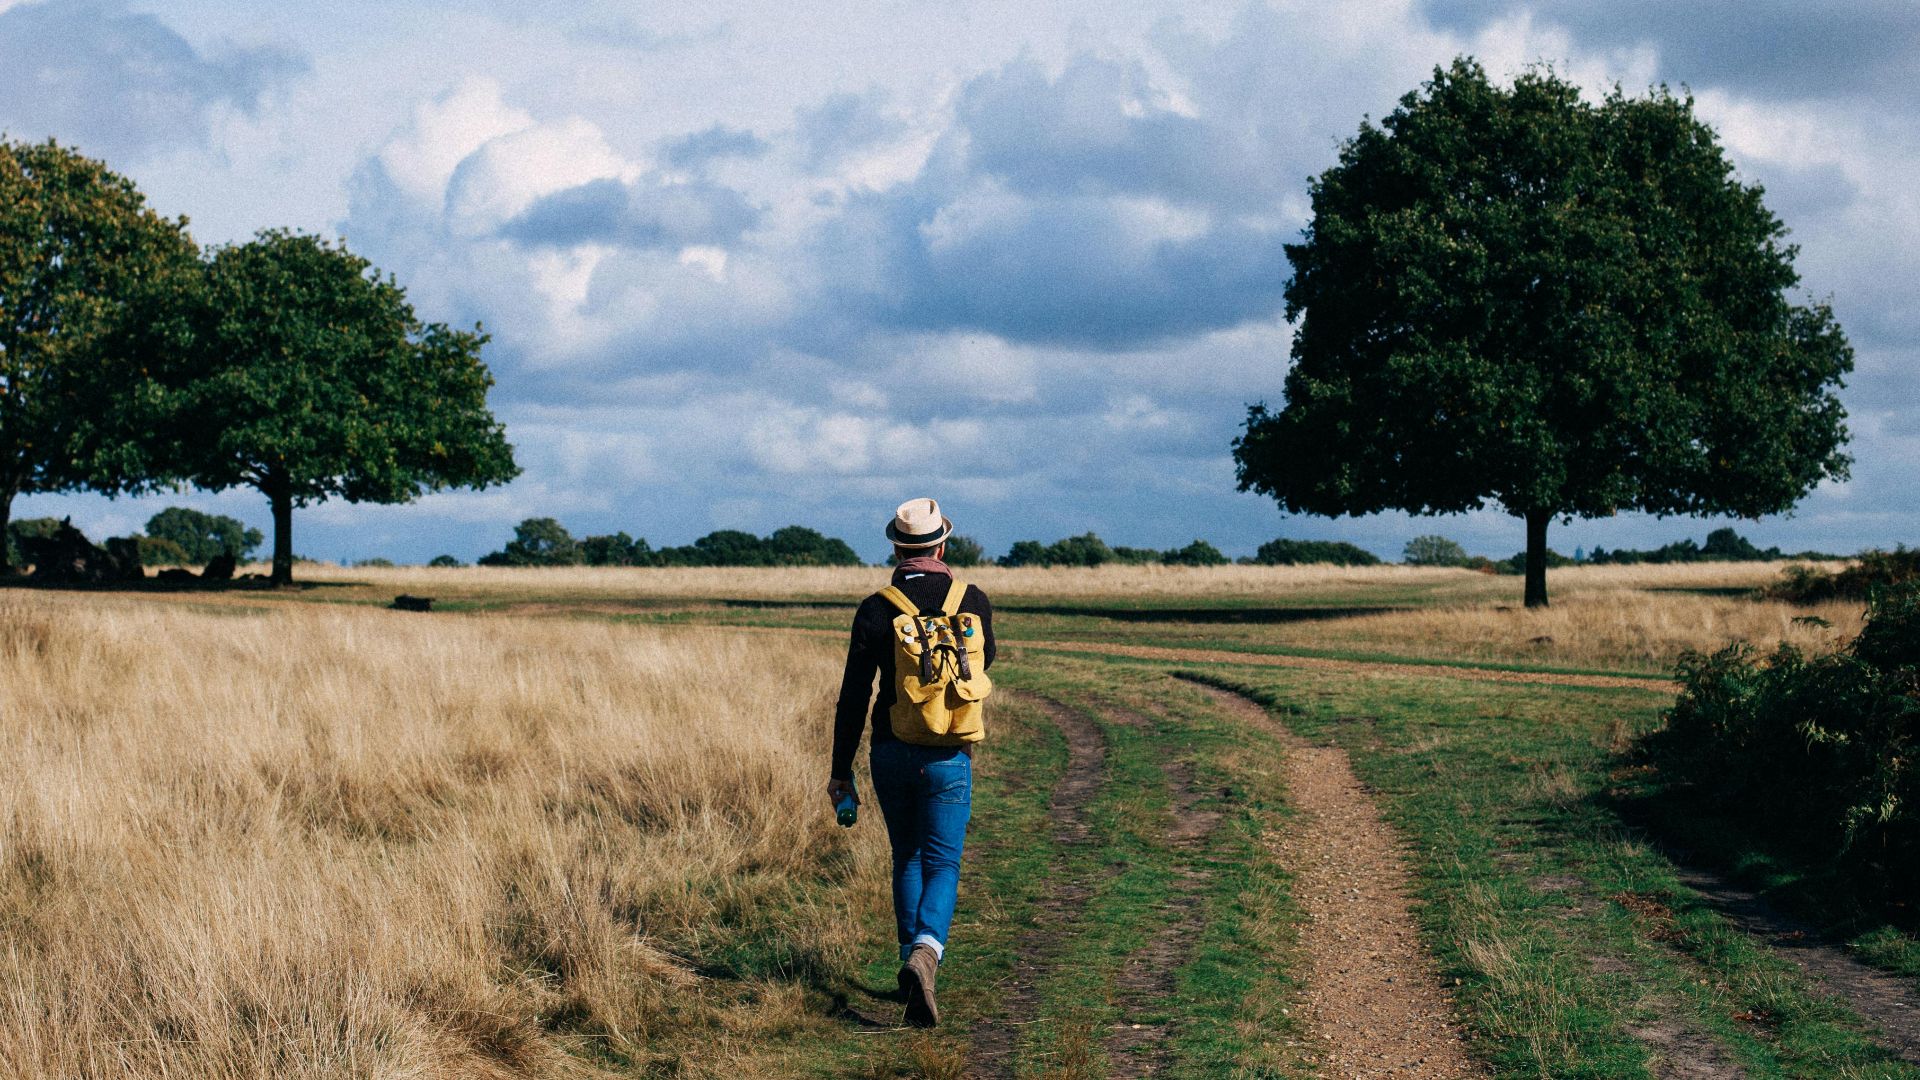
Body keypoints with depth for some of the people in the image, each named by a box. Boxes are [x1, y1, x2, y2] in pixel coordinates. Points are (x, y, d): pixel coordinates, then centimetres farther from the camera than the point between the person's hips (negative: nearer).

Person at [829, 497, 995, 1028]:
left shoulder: (875, 610, -7)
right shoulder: (973, 601, -3)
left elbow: (853, 697, -6)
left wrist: (841, 769, 2)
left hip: (891, 751, 1)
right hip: (948, 756, -1)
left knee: (907, 859, 19)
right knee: (942, 864, 2)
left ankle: (913, 962, 21)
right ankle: (925, 952, -24)